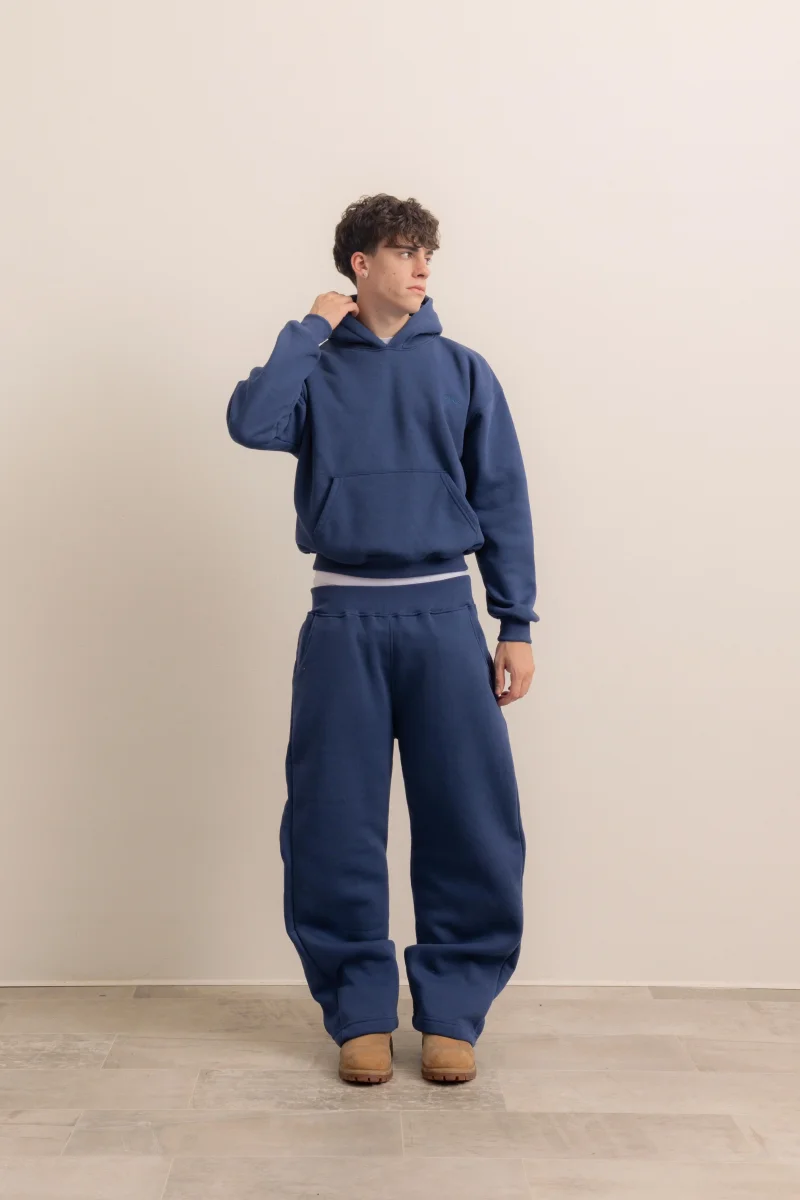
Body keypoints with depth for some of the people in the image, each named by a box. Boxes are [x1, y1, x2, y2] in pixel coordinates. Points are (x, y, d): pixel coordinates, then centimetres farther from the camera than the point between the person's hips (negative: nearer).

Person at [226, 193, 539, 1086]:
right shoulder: (315, 372, 9)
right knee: (336, 826, 3)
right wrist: (312, 328, -2)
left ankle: (452, 1012, 15)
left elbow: (502, 501, 8)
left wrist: (516, 625, 2)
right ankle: (359, 1012, 18)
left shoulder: (462, 371, 10)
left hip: (444, 616, 1)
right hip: (344, 619, 0)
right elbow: (251, 423, -13)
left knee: (470, 823, 0)